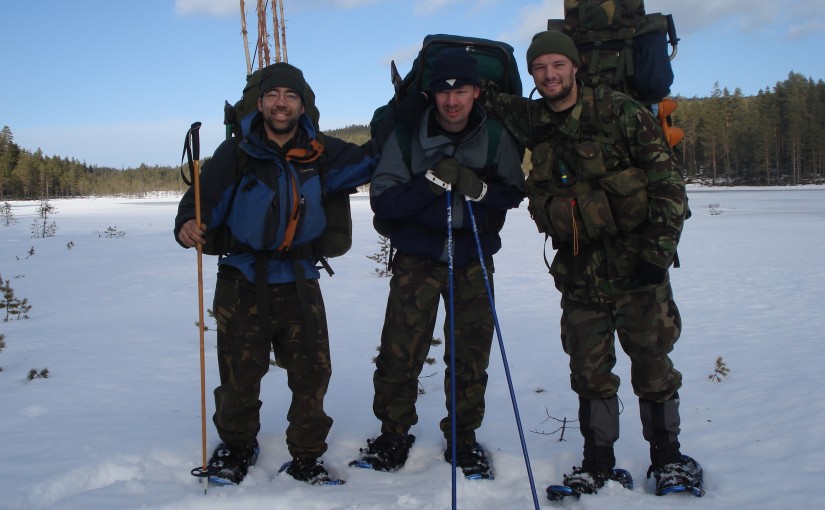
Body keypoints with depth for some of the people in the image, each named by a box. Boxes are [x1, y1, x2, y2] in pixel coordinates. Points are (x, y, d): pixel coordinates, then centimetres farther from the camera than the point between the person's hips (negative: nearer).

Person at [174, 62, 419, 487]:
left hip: (298, 281, 2)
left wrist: (396, 114, 0)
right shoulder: (236, 154, -6)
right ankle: (236, 445, 32)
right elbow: (203, 202, -7)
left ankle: (305, 457, 22)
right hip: (243, 281, -2)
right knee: (239, 375, 5)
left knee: (312, 372, 2)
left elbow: (369, 160, 9)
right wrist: (188, 226, -29)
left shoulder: (319, 153, 2)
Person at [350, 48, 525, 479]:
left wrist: (479, 189, -20)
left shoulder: (496, 138, -4)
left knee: (471, 351, 4)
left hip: (474, 258, 1)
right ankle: (393, 435, 15)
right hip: (417, 257, -1)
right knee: (400, 350, -4)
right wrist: (432, 182, -26)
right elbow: (382, 201, -12)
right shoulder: (406, 137, -8)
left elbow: (514, 194, 1)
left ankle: (463, 438, 21)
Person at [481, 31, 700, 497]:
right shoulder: (532, 121, 5)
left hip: (637, 265, -3)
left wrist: (659, 250, -12)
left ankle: (668, 458, 24)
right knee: (589, 371, 7)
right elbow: (488, 97, 20)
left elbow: (668, 181, -7)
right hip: (580, 271, 4)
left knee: (653, 365, 6)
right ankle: (599, 465, 21)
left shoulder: (620, 112, -8)